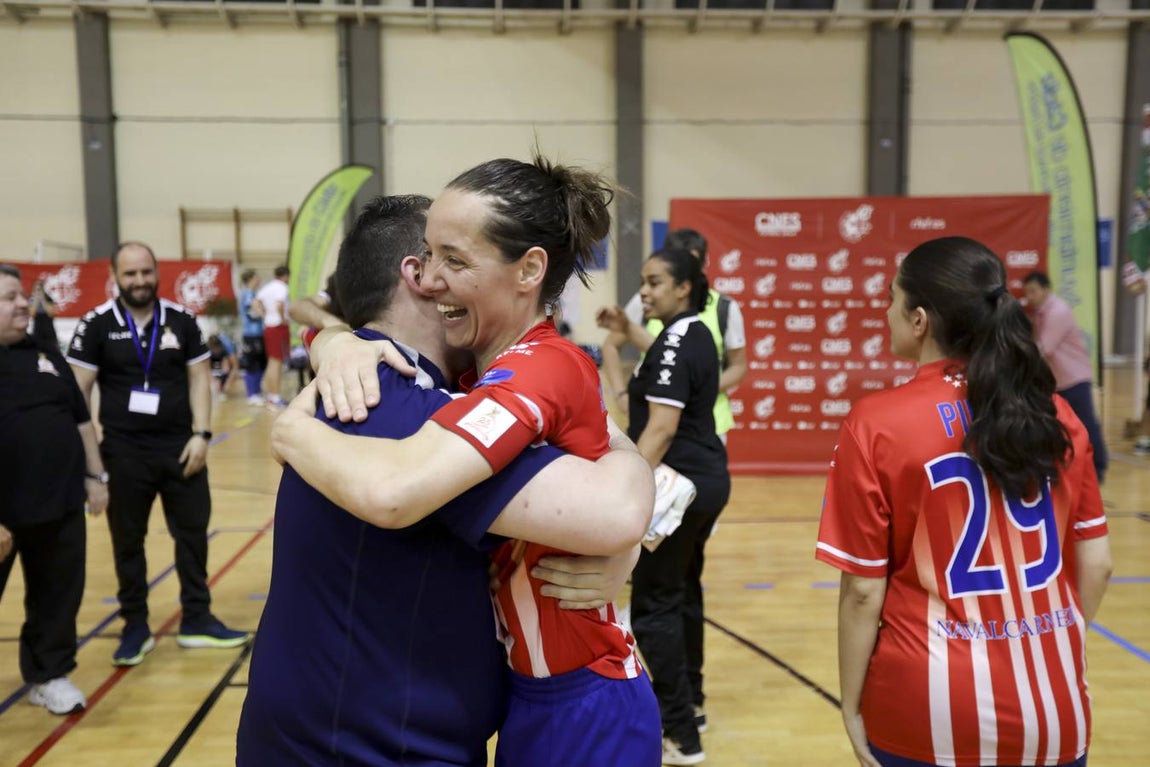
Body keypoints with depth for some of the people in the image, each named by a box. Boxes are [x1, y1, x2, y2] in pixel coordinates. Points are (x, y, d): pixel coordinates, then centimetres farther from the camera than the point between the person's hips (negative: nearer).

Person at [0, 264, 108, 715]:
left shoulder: (45, 355, 9)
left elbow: (81, 420, 14)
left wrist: (95, 476, 8)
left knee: (58, 597, 13)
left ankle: (49, 675, 30)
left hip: (60, 502, 5)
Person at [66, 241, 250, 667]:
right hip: (124, 451, -1)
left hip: (180, 446, 2)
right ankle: (135, 628, 25)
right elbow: (77, 389, -4)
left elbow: (199, 377, 3)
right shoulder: (96, 324, -5)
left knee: (193, 532, 8)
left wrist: (201, 434, -5)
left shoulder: (182, 320, 1)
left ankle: (197, 620, 23)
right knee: (127, 540, 10)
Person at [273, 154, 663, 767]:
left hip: (581, 713, -8)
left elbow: (390, 492, -41)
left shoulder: (539, 370, -25)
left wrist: (293, 429, -21)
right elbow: (327, 319, 8)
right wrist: (340, 345, -16)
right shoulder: (480, 364, -1)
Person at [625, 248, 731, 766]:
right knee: (682, 588, 22)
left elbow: (661, 429, -28)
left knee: (654, 603, -5)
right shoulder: (695, 335, 11)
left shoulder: (675, 343, -18)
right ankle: (686, 694, 39)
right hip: (705, 480, 11)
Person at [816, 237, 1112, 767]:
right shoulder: (1055, 414, -2)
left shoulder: (878, 424, -14)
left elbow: (864, 591, -12)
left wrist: (852, 707, 0)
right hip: (1055, 710, 4)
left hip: (934, 712, -4)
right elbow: (1096, 565, 4)